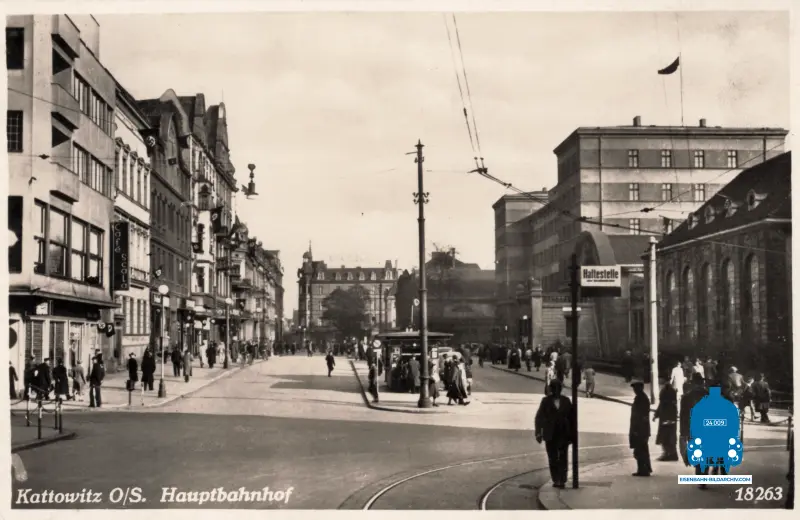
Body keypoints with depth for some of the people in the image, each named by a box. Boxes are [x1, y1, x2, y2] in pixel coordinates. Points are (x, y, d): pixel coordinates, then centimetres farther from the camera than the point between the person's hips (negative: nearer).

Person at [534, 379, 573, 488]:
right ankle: (556, 480, 12)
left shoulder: (566, 401, 6)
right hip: (550, 435, 0)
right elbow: (539, 417, 0)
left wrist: (571, 434, 4)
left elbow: (571, 418, 8)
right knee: (553, 458, 4)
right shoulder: (546, 401, 1)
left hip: (563, 434, 0)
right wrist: (538, 433, -8)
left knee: (563, 458, -4)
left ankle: (562, 480, -2)